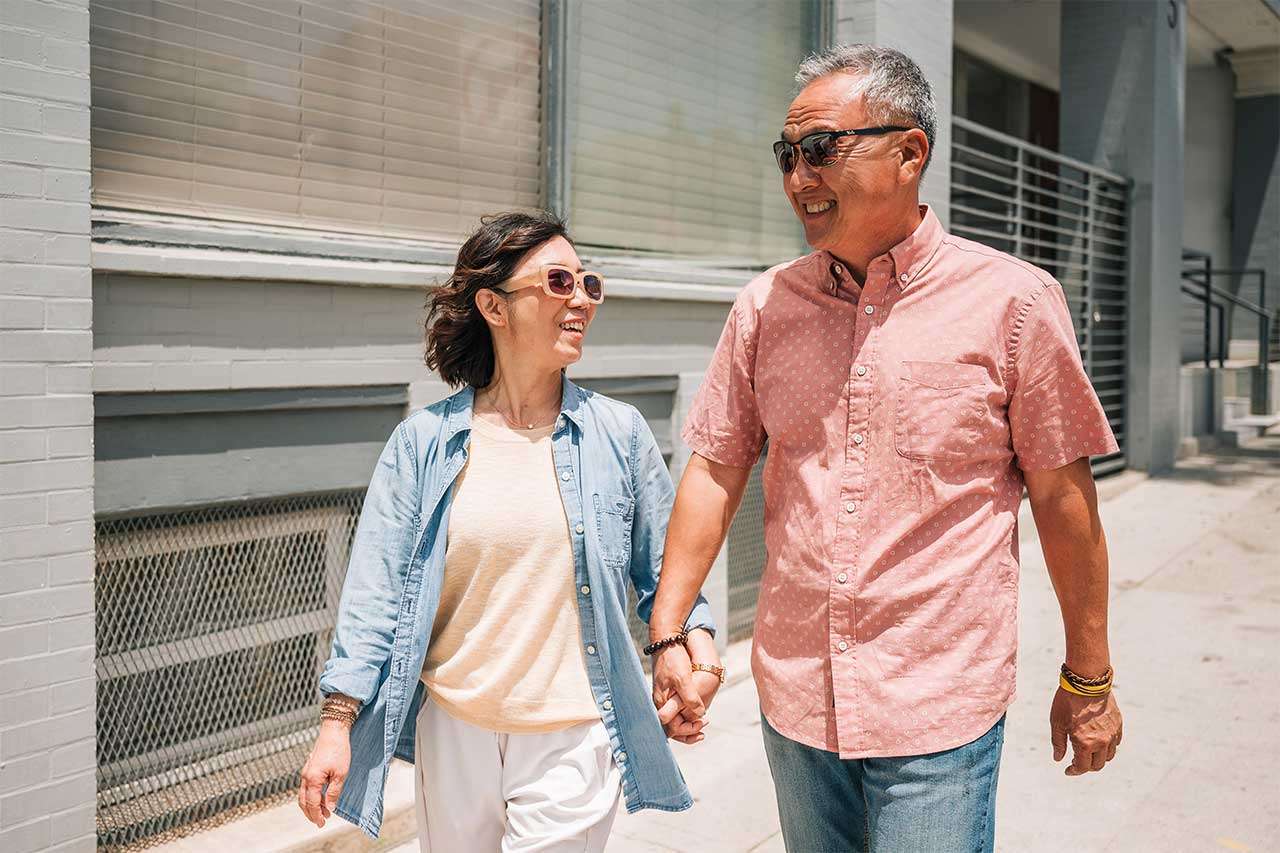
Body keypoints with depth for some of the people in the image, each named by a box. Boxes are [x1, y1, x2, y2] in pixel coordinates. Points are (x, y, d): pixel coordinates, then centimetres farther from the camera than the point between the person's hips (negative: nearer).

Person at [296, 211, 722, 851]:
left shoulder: (618, 432, -1)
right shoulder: (422, 443, -3)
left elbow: (664, 571, 4)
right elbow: (376, 587, -3)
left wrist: (699, 646, -13)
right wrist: (336, 724, -7)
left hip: (573, 735, -1)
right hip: (451, 730, 1)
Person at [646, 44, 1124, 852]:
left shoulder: (1012, 301, -9)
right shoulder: (765, 307, 1)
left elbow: (1062, 496, -4)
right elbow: (716, 470, 4)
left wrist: (1088, 680, 2)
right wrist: (669, 632, 1)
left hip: (940, 713, -3)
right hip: (793, 696, 4)